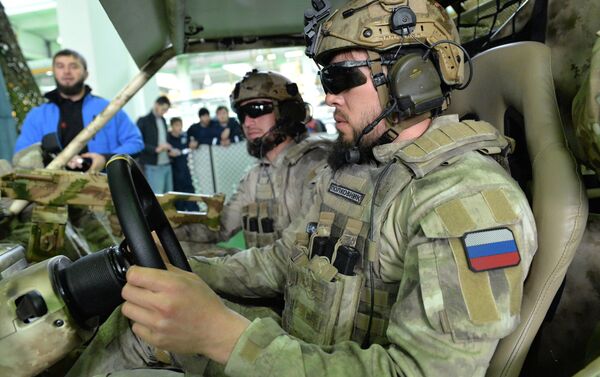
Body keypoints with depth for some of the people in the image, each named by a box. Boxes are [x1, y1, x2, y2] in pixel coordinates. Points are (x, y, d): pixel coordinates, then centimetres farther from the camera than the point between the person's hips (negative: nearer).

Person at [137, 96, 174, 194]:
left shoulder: (163, 120, 16)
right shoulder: (143, 121, -4)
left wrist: (169, 150, 5)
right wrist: (156, 149, -20)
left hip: (166, 164, 7)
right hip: (153, 166, -7)